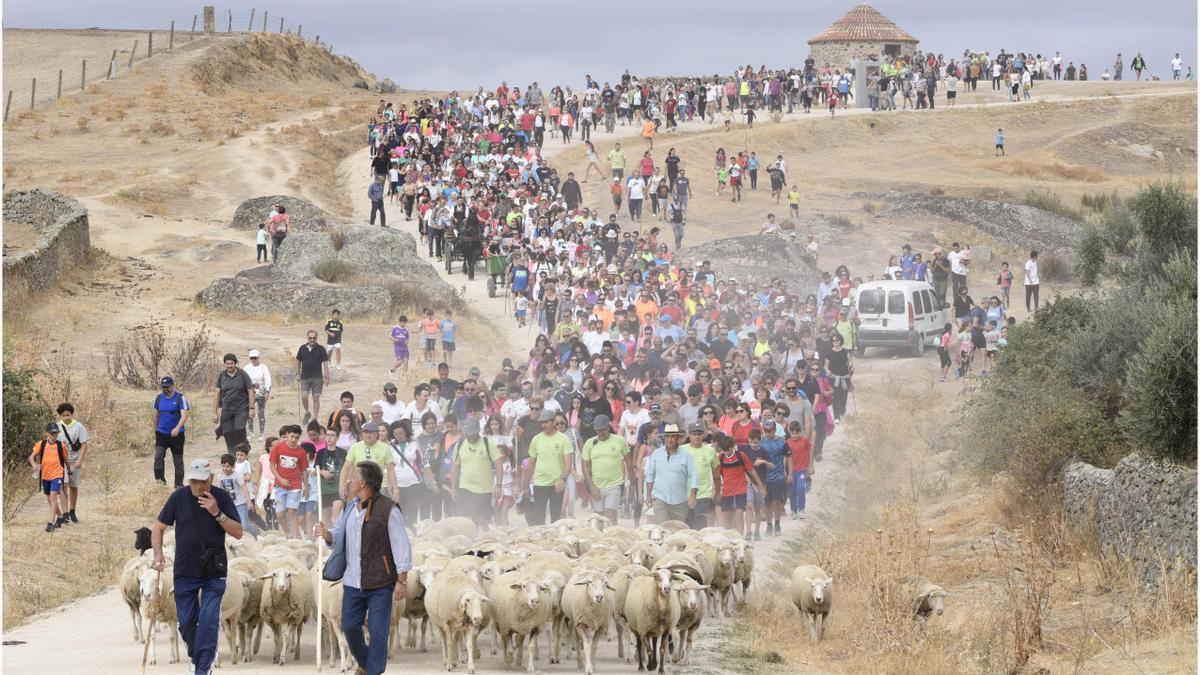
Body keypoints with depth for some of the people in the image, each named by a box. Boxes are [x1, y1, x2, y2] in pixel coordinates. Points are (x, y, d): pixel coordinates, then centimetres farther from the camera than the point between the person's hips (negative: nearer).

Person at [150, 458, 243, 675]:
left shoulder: (221, 498, -6)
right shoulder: (179, 498, -5)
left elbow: (238, 533, -8)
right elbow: (158, 527, 3)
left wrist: (217, 514, -22)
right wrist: (158, 553, -13)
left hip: (214, 572, -2)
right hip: (185, 571, 2)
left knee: (208, 620, -13)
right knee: (186, 622, 9)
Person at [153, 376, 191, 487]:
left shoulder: (180, 398, -8)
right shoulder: (159, 398, 6)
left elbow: (184, 415, -18)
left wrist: (177, 428, -34)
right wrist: (155, 432, 21)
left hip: (176, 434, -3)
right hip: (161, 433, 3)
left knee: (178, 460, 6)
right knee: (158, 456, -16)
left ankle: (179, 484, 16)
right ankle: (159, 480, -15)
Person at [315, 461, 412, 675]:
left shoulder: (388, 510, -13)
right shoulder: (350, 508, 9)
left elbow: (402, 545, -12)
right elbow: (338, 536, 19)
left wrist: (402, 580, -15)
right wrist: (326, 534, -5)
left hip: (380, 584, -7)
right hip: (353, 582, 7)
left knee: (378, 631, -3)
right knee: (350, 627, 12)